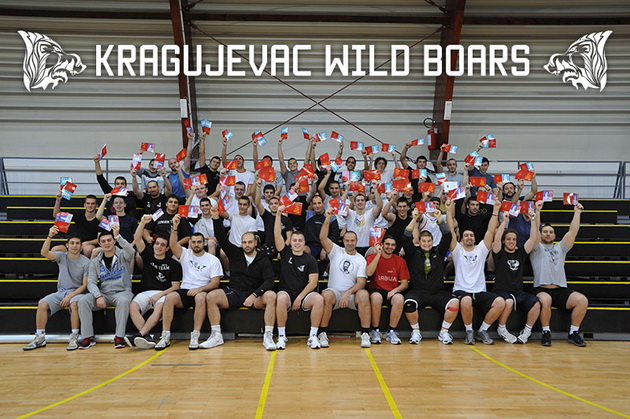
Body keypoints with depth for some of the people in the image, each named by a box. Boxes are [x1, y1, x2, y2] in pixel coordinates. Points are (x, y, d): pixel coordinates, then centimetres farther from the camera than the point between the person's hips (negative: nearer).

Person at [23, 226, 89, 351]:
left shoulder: (86, 262, -3)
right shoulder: (62, 256, 6)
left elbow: (85, 285, -6)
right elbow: (44, 253, -13)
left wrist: (70, 296, -17)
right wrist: (49, 236, -26)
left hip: (77, 292, -3)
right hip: (60, 292, 4)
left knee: (74, 303, -36)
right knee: (42, 303, -21)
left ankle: (74, 337, -28)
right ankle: (40, 338, -11)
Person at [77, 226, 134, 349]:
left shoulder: (122, 255, 4)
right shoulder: (95, 262, 13)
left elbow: (131, 252, -22)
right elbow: (91, 282, 3)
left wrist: (118, 236, -32)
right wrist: (98, 296, -16)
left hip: (121, 292, -3)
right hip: (103, 293, 3)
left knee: (123, 301, -37)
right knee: (83, 301, -23)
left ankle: (119, 337, -30)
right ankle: (88, 337, -19)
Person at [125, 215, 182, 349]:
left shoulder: (173, 264, 6)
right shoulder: (148, 255, 14)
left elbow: (175, 287, 2)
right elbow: (137, 239, 0)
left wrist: (159, 295, -13)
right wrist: (143, 223, -13)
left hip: (163, 293, -2)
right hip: (146, 292, 3)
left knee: (159, 308, -36)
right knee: (133, 307, -29)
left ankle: (140, 335, -47)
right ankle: (146, 337, -40)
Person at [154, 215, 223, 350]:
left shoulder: (213, 260, 8)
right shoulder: (185, 254, 15)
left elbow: (215, 283, 0)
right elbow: (173, 244, -5)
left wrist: (199, 289, -16)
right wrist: (175, 227, -19)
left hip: (202, 291, -2)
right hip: (184, 291, 2)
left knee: (201, 297, -37)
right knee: (170, 297, -29)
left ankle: (195, 337, -34)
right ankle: (165, 337, -25)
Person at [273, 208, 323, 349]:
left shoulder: (310, 260, 6)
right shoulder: (285, 253, 8)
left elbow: (313, 282, -1)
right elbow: (277, 235, -4)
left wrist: (300, 298, -11)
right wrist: (278, 214, -12)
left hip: (304, 295, 1)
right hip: (286, 292, 0)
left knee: (319, 299, -29)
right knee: (281, 298, -35)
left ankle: (313, 336, -19)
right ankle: (281, 336, -23)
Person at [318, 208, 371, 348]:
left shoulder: (361, 259, 10)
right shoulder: (336, 251, 12)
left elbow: (361, 282, -1)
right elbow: (323, 237, -4)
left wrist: (348, 293, -18)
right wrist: (328, 218, -13)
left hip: (352, 294, 1)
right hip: (335, 292, 0)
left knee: (363, 294, -31)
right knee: (327, 294, -34)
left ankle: (365, 334, -25)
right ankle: (323, 334, -24)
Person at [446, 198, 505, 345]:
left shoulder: (481, 249, 17)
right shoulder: (458, 250, 11)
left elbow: (490, 231, 9)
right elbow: (452, 231, 0)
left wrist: (495, 211, 3)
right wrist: (449, 211, -8)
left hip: (480, 292, 3)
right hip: (461, 291, -3)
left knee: (500, 302, -24)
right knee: (466, 301, -38)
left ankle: (482, 331, -3)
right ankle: (469, 331, -10)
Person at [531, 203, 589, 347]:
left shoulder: (560, 248, 27)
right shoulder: (536, 248, 16)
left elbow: (573, 232, 16)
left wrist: (577, 213, 12)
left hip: (561, 291, 4)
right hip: (542, 289, -4)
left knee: (582, 300, -24)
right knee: (545, 300, -38)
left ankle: (573, 333, -7)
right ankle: (546, 332, -17)